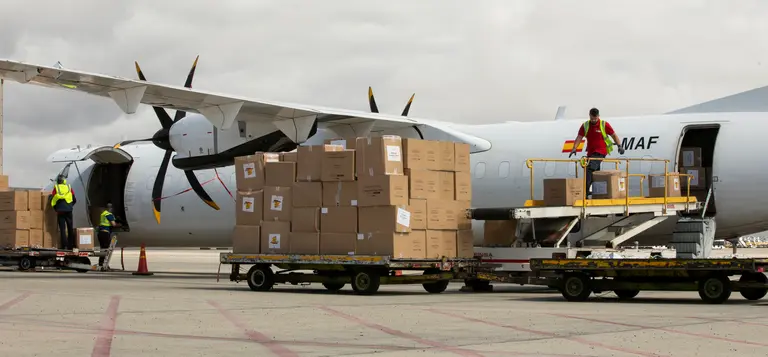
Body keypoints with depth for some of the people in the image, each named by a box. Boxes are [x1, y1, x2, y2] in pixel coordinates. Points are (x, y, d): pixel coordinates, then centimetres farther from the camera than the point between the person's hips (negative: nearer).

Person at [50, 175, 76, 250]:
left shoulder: (56, 188, 2)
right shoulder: (69, 187, 7)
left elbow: (52, 200, -1)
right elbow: (74, 200, 10)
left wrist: (55, 208, 15)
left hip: (60, 211, -2)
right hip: (69, 210, 2)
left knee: (62, 229, 0)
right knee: (70, 228, 11)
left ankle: (64, 246, -9)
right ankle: (71, 245, 14)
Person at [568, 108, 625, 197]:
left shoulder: (604, 125, -3)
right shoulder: (585, 126, 6)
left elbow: (614, 135, 6)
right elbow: (579, 137, 0)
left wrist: (619, 146, 0)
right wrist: (574, 148, -14)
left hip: (600, 152, -6)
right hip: (590, 152, 6)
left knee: (590, 168, -23)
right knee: (595, 171, 16)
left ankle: (587, 191, -31)